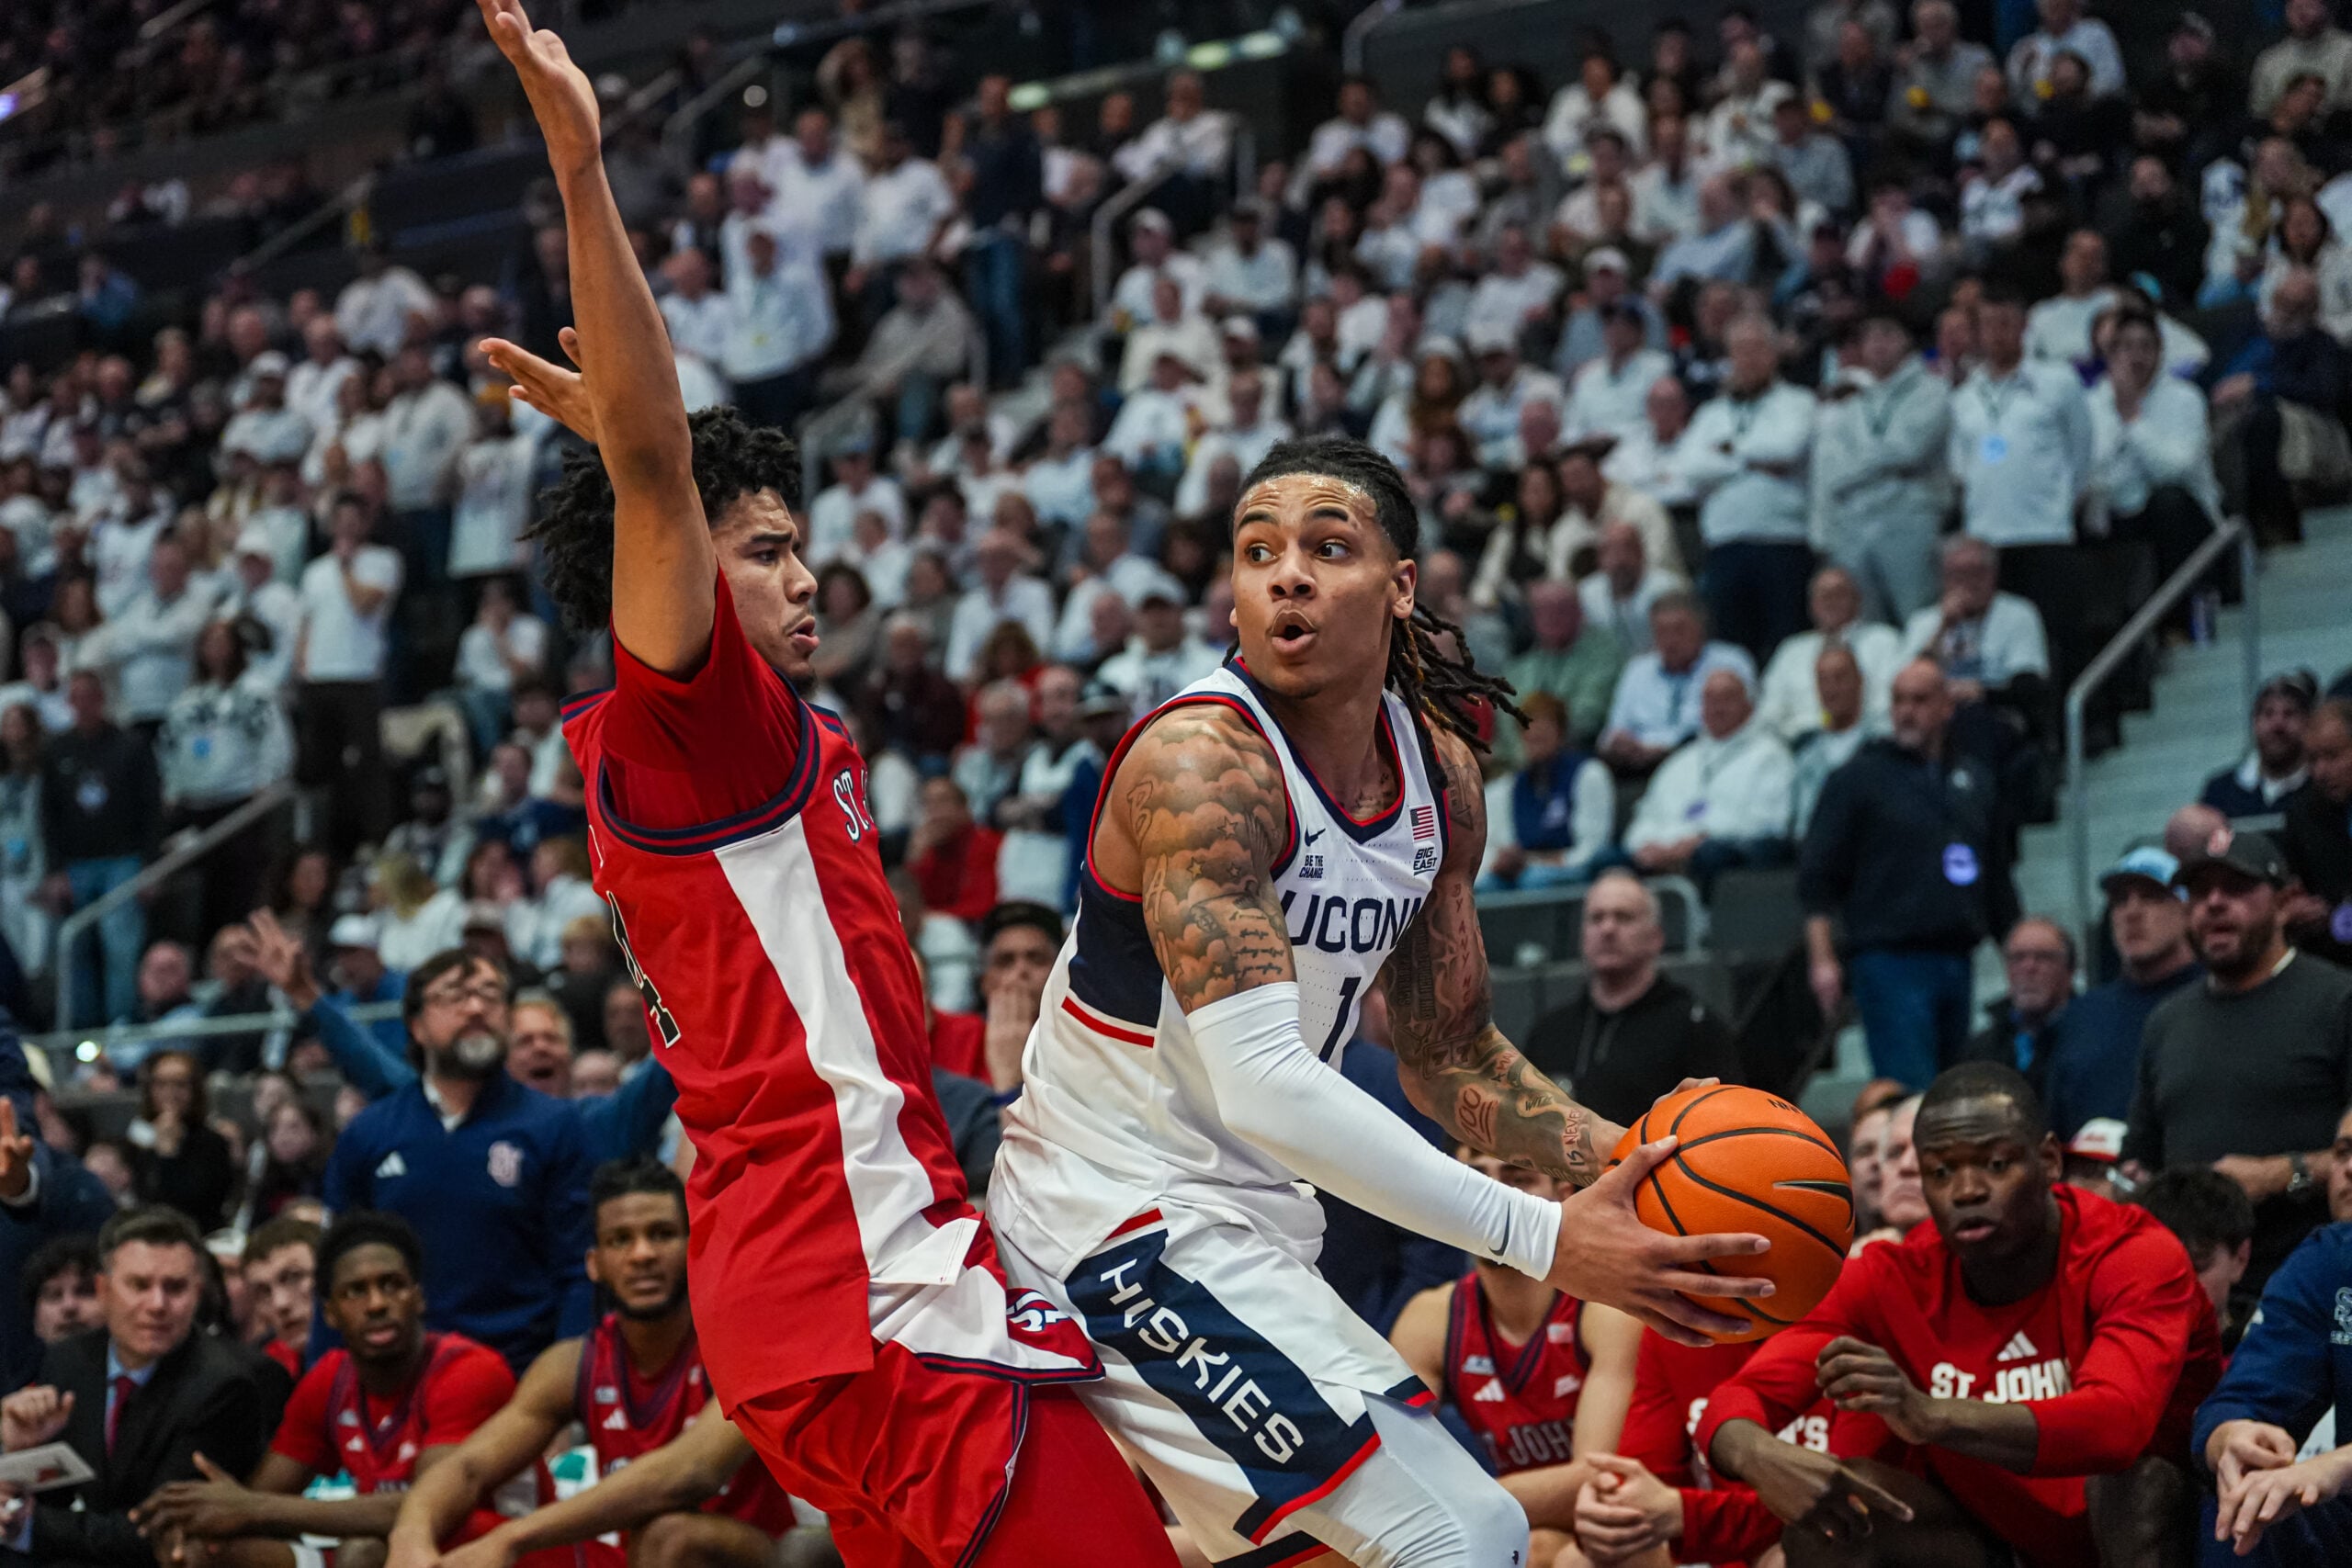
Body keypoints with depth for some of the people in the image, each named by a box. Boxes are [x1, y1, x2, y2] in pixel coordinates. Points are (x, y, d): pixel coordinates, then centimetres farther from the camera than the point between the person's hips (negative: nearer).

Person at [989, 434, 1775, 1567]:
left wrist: (1623, 1159, -5)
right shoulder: (1202, 762, -24)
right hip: (1128, 1219, -9)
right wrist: (1546, 1240, -35)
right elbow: (1263, 1088, -33)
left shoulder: (1438, 772, 3)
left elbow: (1448, 1055, 13)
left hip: (1239, 1219, 10)